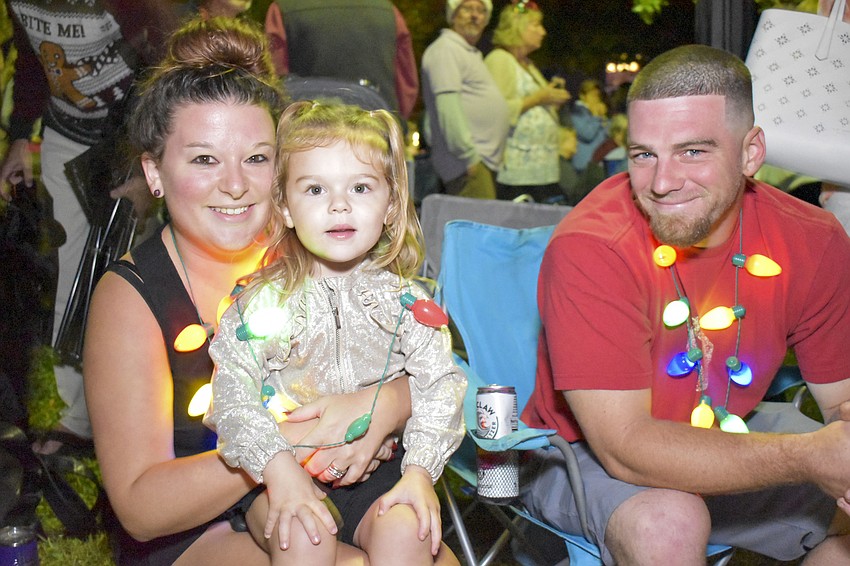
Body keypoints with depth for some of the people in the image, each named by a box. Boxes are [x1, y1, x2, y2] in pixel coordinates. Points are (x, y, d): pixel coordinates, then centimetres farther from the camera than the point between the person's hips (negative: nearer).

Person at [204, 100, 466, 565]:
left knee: (405, 528, -27)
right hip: (285, 472, -1)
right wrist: (279, 468, -23)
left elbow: (441, 385, -2)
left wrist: (419, 471, -16)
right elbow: (232, 391, -9)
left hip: (379, 470, 1)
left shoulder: (404, 300, 3)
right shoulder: (265, 300, -1)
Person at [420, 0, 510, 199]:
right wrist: (469, 155, -21)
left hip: (486, 160, 10)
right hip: (468, 161, -10)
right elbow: (448, 106, -18)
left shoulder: (472, 53, 25)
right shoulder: (445, 48, -7)